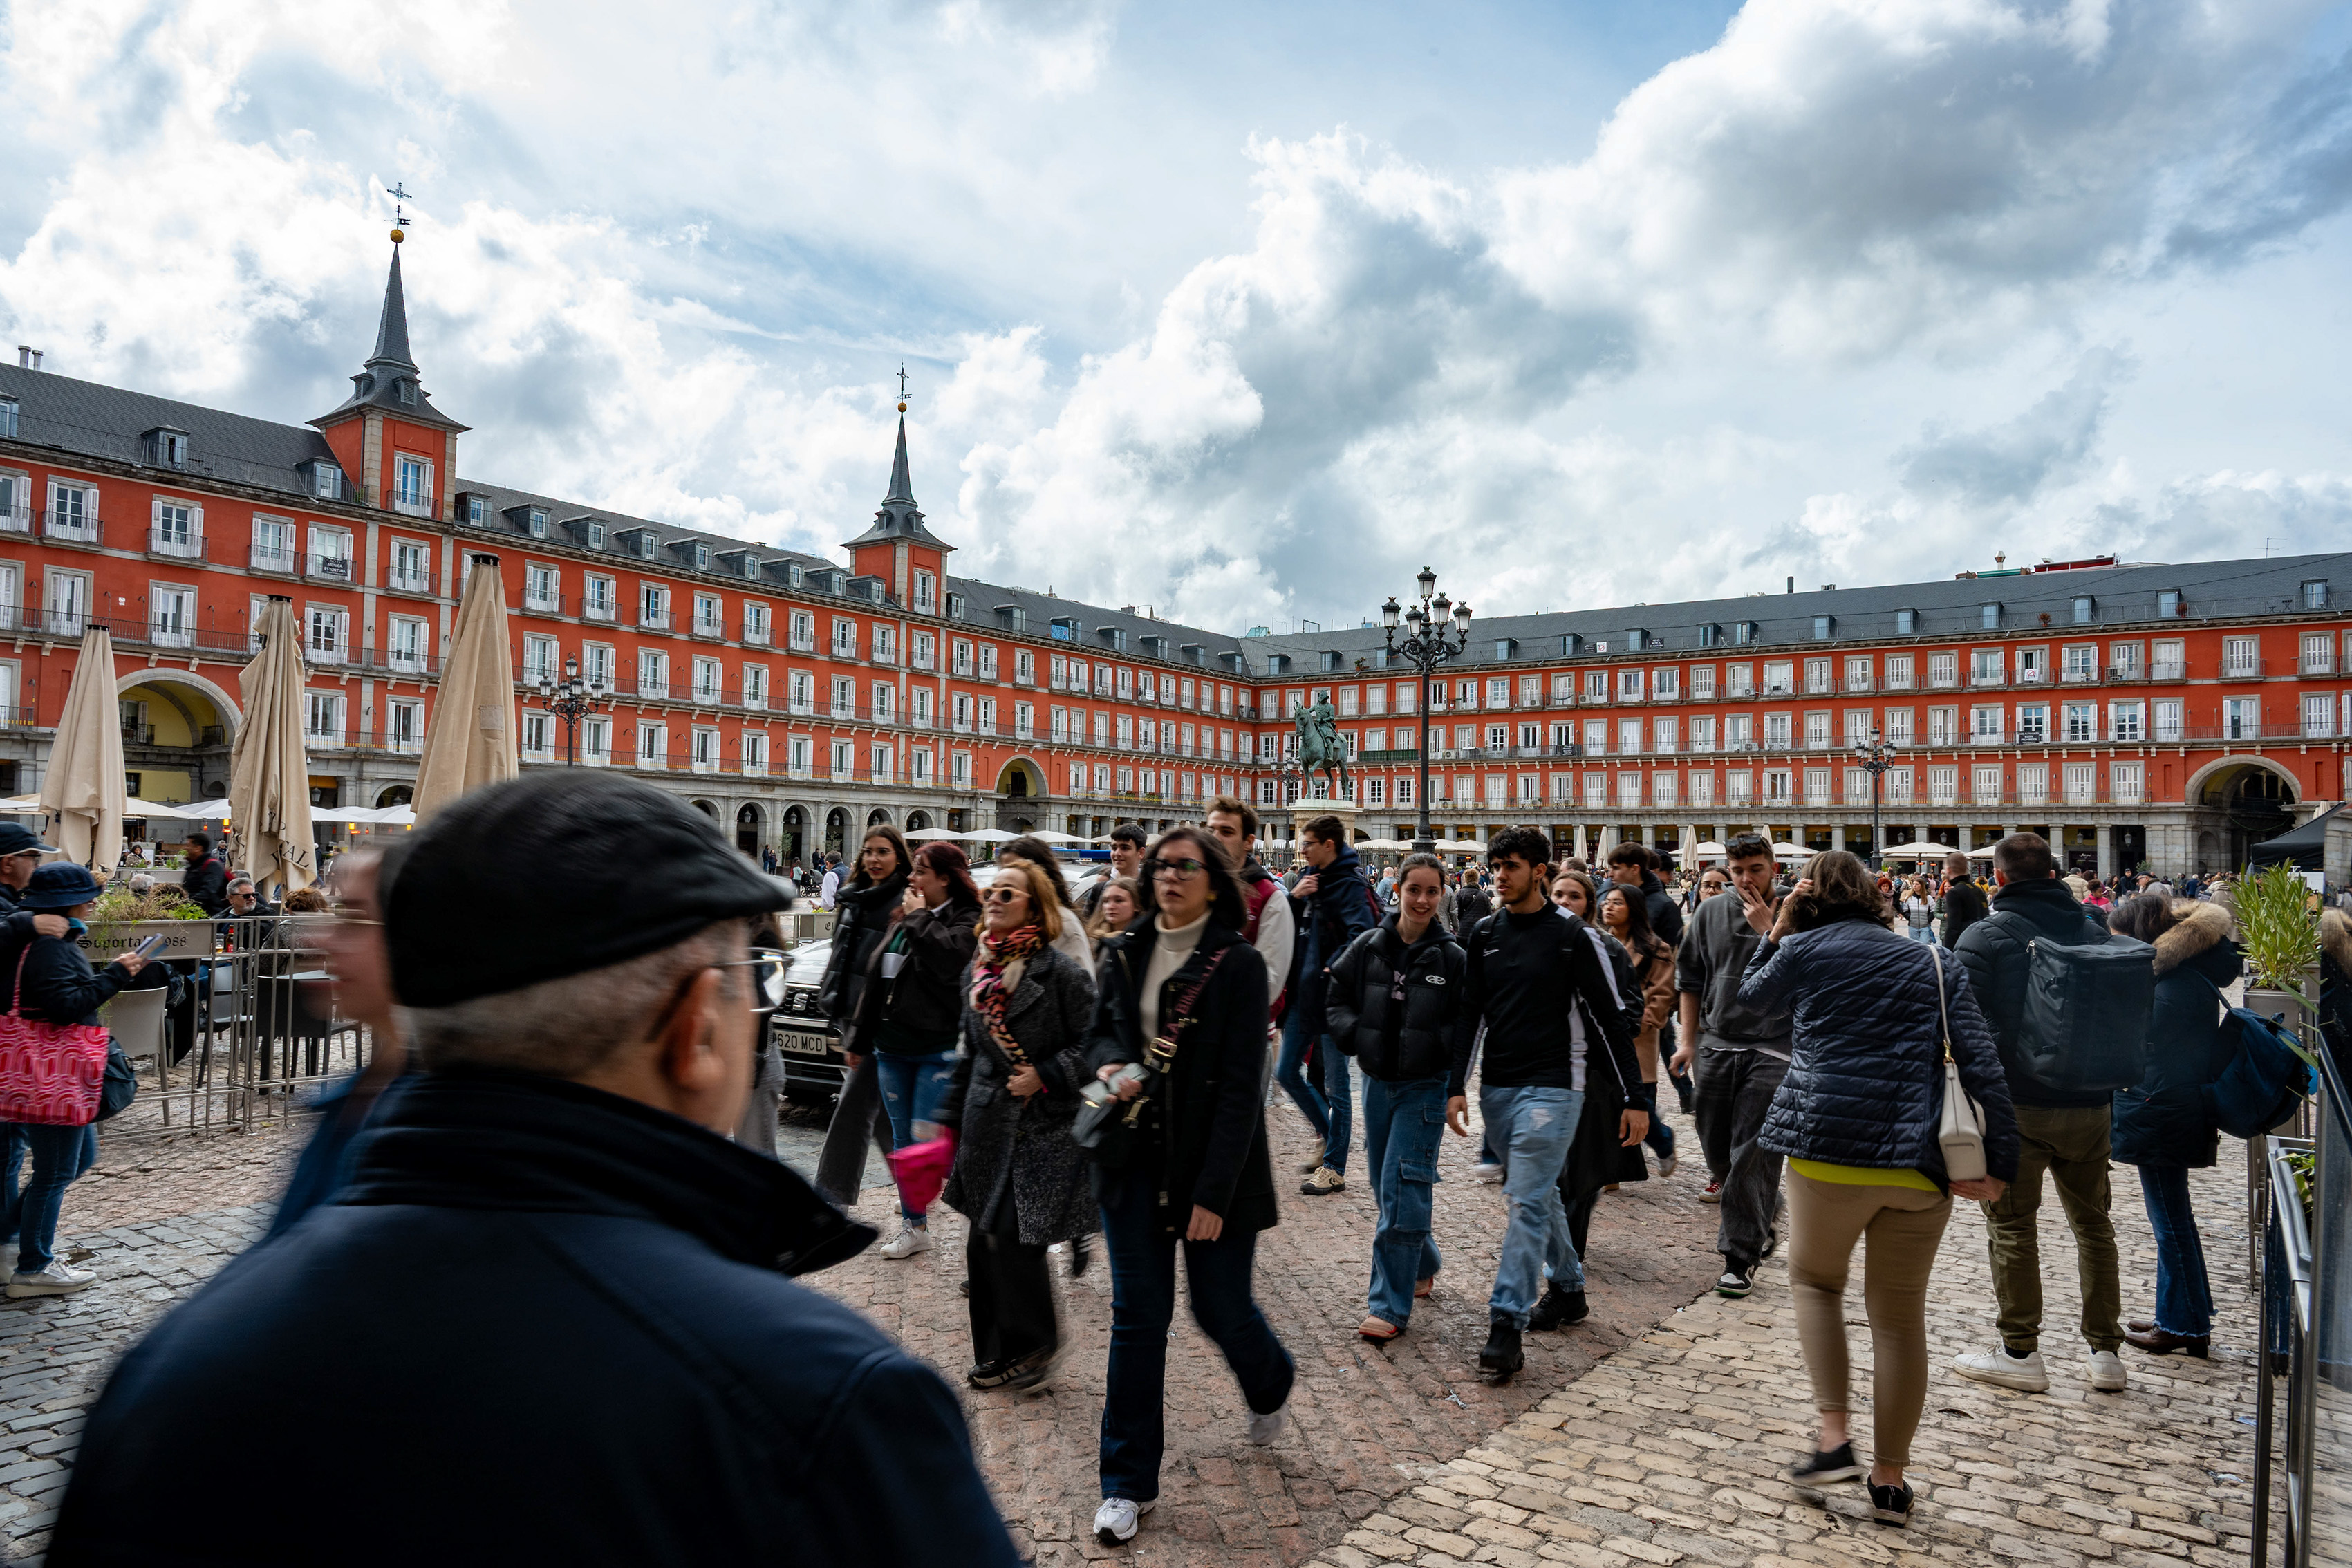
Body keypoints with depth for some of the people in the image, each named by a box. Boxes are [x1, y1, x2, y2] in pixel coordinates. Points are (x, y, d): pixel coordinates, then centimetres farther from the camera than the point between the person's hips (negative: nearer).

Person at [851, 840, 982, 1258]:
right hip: (892, 1047, 8)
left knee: (925, 1139, -9)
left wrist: (918, 916, -16)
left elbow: (950, 954, -31)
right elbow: (875, 979, 19)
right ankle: (914, 1227, 20)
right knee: (902, 1140, 11)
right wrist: (860, 1037, 20)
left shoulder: (966, 919, -8)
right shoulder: (905, 920, 14)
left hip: (938, 1050, -8)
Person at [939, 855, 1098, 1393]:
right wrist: (951, 1120, 17)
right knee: (983, 1243, 10)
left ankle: (1035, 1345, 17)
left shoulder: (1061, 971, -12)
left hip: (1042, 1130, -6)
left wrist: (1045, 1076, -16)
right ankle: (997, 1352, 28)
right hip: (987, 1126, 6)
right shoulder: (977, 972, 9)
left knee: (1016, 1239, -6)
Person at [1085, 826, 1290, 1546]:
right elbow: (1100, 1030, 16)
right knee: (1137, 1318, 5)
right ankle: (1128, 1483, 17)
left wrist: (1214, 1192, -18)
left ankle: (1271, 1387, 45)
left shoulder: (1239, 964, -11)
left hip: (1214, 1168, -3)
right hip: (1136, 1160, 3)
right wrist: (1109, 1066, -9)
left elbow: (1242, 1086, -14)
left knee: (1221, 1308, 9)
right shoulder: (1123, 955, 3)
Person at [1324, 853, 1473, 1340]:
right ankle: (1423, 1265, 38)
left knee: (1403, 1190, -9)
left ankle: (1391, 1306, -5)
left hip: (1425, 1086, -4)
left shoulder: (1452, 958, -5)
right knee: (1386, 1188, 14)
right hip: (1378, 1082, 4)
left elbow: (1466, 1025, -2)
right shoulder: (1369, 946, 0)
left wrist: (1456, 1085, -13)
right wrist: (1356, 1035, -7)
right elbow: (1335, 998, 9)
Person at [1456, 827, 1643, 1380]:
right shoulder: (1483, 934, 7)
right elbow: (1468, 1014, 10)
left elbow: (1610, 1019, -5)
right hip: (1496, 1087, 6)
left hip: (1551, 1088, -5)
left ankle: (1506, 1324, -9)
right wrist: (1457, 1086, 4)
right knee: (1539, 1194, 17)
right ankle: (1567, 1289, 34)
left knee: (1528, 1202, -10)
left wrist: (1635, 1097, -5)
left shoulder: (1572, 935, -7)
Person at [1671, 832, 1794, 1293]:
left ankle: (1740, 1257, 6)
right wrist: (1688, 1040, 10)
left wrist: (1767, 930, -17)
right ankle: (1764, 1216, 38)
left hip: (1771, 1052, -4)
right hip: (1715, 1047, 4)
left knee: (1751, 1157, -5)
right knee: (1717, 1148, 12)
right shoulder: (1710, 913, 7)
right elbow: (1691, 978, 14)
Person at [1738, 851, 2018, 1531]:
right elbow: (1981, 1062, 1)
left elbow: (1751, 996, 23)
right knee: (1900, 1315, 13)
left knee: (1815, 1280, 20)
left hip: (1830, 1147, -3)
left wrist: (1778, 929, 22)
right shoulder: (1934, 964, 11)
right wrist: (1999, 1161, 0)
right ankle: (1889, 1477, 18)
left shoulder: (1803, 951, 2)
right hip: (1919, 1160, 3)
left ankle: (1834, 1436, 8)